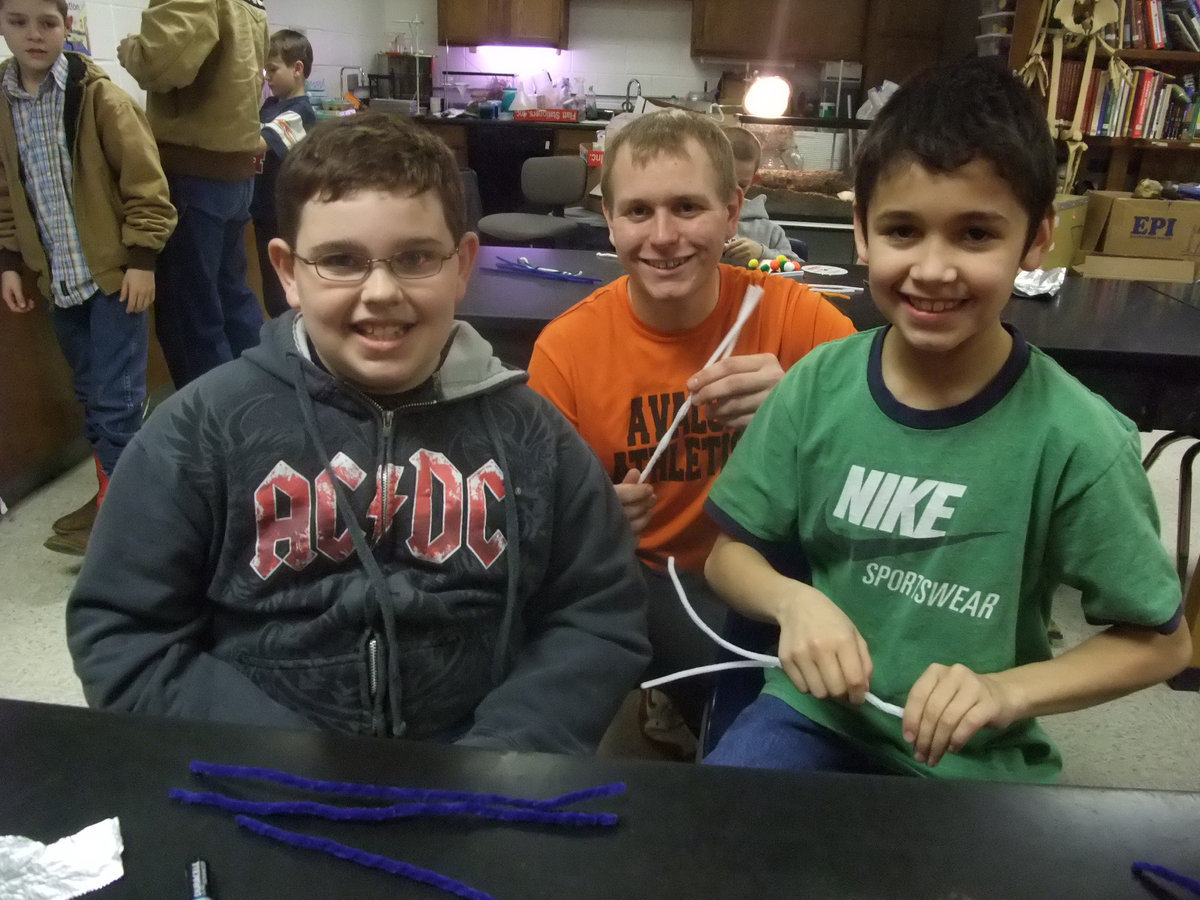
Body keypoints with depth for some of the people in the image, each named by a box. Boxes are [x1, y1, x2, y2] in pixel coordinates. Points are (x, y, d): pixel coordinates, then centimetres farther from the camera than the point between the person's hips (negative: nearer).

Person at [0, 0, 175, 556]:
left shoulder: (99, 95, -9)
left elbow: (144, 182, -9)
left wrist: (141, 259, -12)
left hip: (113, 272, -5)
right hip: (59, 277, 5)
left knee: (115, 398, -3)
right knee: (90, 394, 14)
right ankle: (112, 490, 28)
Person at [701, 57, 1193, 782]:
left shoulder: (1076, 440, -16)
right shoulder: (819, 384, -9)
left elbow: (1160, 641, -3)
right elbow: (730, 554, 0)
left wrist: (1005, 692, -17)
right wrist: (793, 601, -20)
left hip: (975, 760, 0)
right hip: (817, 714, 1)